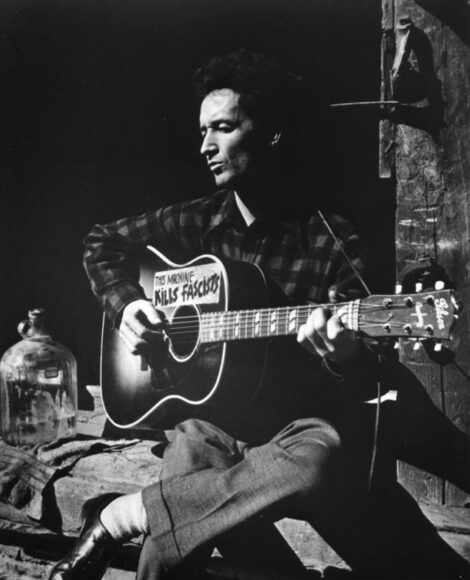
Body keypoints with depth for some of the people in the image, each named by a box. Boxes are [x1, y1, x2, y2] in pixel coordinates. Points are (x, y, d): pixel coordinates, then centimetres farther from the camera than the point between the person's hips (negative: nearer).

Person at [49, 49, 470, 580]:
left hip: (298, 422, 0)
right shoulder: (196, 224, 9)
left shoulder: (330, 241, -1)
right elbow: (102, 242, 25)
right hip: (209, 420, 0)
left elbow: (378, 377, -5)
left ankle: (119, 516, -25)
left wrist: (346, 356, -30)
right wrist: (125, 303, 5)